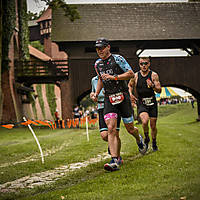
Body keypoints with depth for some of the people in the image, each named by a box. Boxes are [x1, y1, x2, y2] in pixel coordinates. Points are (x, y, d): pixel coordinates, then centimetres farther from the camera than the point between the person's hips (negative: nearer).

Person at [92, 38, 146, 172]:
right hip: (109, 98, 3)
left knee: (130, 128, 7)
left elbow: (131, 74, -12)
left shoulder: (118, 59, -7)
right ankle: (114, 161, -18)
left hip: (122, 96, -3)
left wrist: (114, 77, -20)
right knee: (111, 129, -14)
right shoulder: (98, 64, 10)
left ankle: (139, 140, 43)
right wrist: (96, 93, 13)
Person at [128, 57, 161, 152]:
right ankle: (146, 138, 2)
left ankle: (154, 142, 31)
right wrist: (130, 94, 0)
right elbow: (130, 85, 18)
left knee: (153, 126, 6)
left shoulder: (154, 75, -4)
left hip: (152, 102, 1)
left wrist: (153, 86, -27)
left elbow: (159, 90, -7)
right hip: (141, 103, -1)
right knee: (145, 121, -25)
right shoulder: (135, 76, -1)